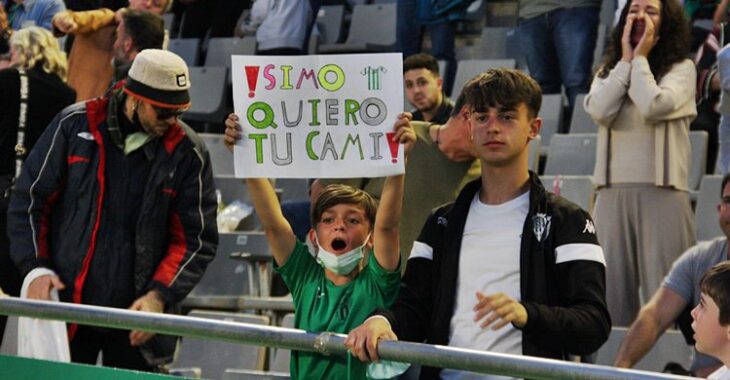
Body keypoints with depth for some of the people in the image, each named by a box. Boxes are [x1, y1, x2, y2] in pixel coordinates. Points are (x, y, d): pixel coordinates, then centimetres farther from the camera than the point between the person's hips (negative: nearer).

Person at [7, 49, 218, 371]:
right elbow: (29, 201, 4)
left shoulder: (187, 151, 0)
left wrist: (159, 295, -11)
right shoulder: (75, 126, -1)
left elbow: (196, 238, 2)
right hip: (66, 305, 0)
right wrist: (36, 268, -7)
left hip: (136, 319, 0)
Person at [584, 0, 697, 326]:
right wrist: (626, 60, 0)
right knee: (611, 293, 2)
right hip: (613, 191, 4)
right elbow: (599, 110, -4)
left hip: (662, 192, -4)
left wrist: (641, 59, -2)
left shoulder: (681, 68, 3)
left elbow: (653, 106, -15)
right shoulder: (609, 70, 16)